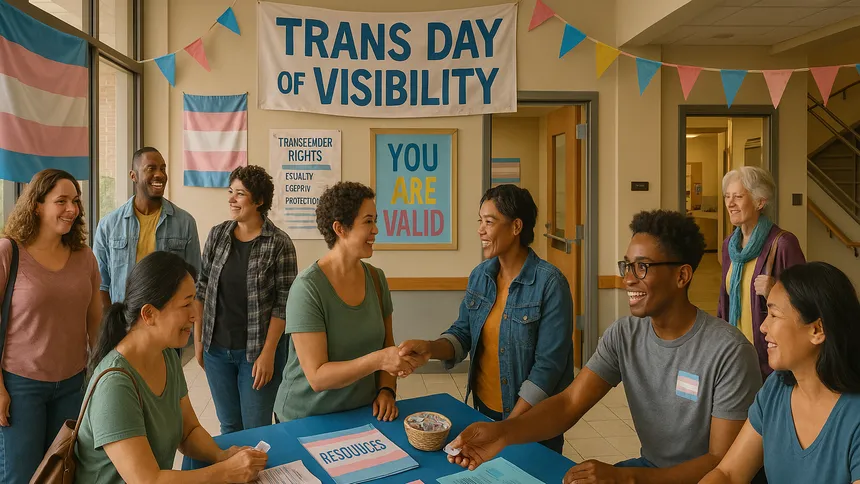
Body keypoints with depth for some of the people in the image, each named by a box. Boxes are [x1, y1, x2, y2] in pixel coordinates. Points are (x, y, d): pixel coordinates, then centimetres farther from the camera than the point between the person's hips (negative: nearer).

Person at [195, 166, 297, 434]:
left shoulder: (279, 243, -11)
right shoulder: (217, 235, 1)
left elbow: (283, 303, -11)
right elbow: (202, 289, 8)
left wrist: (268, 353, -13)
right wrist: (198, 339, 7)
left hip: (257, 351, -4)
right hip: (216, 349, 4)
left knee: (256, 429, 7)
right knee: (228, 426, 17)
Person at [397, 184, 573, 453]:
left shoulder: (550, 283, -20)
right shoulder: (480, 275, -1)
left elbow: (548, 365, -20)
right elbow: (462, 334, 3)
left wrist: (508, 427, -18)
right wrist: (430, 348, -19)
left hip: (532, 418, -5)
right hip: (483, 409, 6)